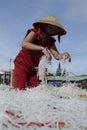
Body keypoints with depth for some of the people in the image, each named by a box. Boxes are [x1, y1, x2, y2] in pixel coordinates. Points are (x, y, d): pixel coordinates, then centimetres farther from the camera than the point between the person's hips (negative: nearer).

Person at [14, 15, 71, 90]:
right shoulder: (34, 33, -17)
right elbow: (24, 44, -36)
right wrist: (42, 48, -48)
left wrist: (64, 55, -35)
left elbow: (57, 56, -11)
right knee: (20, 90, -14)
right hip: (22, 65, -5)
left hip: (34, 69, 5)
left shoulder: (50, 41, -3)